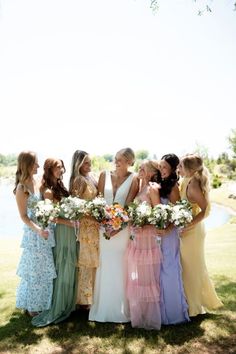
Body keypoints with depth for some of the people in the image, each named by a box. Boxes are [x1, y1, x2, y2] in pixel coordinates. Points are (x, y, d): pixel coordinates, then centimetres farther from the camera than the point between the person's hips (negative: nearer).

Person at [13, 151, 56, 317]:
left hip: (47, 229, 6)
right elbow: (23, 216, -13)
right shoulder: (22, 188, -15)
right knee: (36, 270, 8)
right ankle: (32, 305, 29)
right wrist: (38, 230, -25)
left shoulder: (37, 182, 3)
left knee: (46, 269, 18)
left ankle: (42, 302, 37)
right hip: (34, 232, -6)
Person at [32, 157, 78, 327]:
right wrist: (72, 222, -17)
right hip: (64, 231, -8)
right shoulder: (48, 192, -16)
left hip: (72, 230, 8)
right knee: (63, 270, 3)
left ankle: (68, 304, 34)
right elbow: (53, 217, -17)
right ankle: (58, 309, 19)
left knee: (70, 268, 17)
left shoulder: (60, 186, 9)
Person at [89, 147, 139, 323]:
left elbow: (129, 204, -7)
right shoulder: (105, 175, 5)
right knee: (105, 266, 12)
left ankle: (121, 308, 21)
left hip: (123, 226, -3)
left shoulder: (133, 179, -4)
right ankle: (103, 307, 27)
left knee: (121, 267, 3)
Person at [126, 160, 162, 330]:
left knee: (148, 278, 3)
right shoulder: (138, 188, 12)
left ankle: (151, 319, 20)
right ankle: (138, 315, 31)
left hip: (148, 237, -7)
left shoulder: (152, 190, -9)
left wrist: (144, 225, -21)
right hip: (135, 238, 7)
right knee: (135, 278, 15)